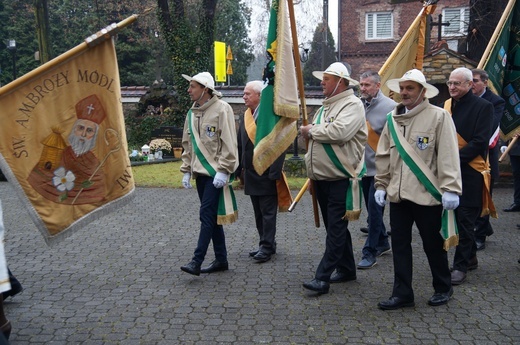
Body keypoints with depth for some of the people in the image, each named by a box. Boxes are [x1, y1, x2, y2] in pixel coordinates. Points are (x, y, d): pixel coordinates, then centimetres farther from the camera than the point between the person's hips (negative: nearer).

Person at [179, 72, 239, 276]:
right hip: (200, 172, 8)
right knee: (212, 216, 11)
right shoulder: (192, 113, 13)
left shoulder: (222, 109, -9)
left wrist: (223, 170, -18)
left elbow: (229, 144, -14)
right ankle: (221, 259, 20)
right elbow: (187, 144, 19)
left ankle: (197, 261, -7)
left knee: (207, 215, -10)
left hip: (216, 172, -8)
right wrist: (186, 170, 15)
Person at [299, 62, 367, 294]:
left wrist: (311, 130, -12)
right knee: (335, 227, 15)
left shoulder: (352, 105, -10)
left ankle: (322, 277, -8)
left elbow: (339, 132, -28)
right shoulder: (326, 106, 18)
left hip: (340, 179, -9)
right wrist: (312, 171, 19)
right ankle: (346, 269, 28)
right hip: (321, 178, 9)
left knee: (336, 229, -6)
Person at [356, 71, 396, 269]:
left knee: (374, 208, -6)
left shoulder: (390, 107, -12)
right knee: (372, 208, 16)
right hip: (364, 166, 6)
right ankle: (382, 243, 33)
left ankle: (370, 252, 3)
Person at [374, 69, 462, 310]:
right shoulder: (393, 119, 9)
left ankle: (443, 288, 30)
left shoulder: (438, 117, -8)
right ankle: (402, 294, 18)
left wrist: (450, 188, -17)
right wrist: (381, 185, 11)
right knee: (399, 244, 8)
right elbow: (383, 155, 13)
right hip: (398, 194, 5)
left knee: (433, 244, 9)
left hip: (427, 195, -5)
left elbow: (448, 155, -12)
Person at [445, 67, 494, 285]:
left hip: (470, 171, -6)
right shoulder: (447, 105, 10)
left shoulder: (483, 106, -8)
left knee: (464, 219, -3)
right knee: (456, 216, 13)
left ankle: (461, 266, 5)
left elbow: (480, 142, -15)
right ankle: (470, 257, 29)